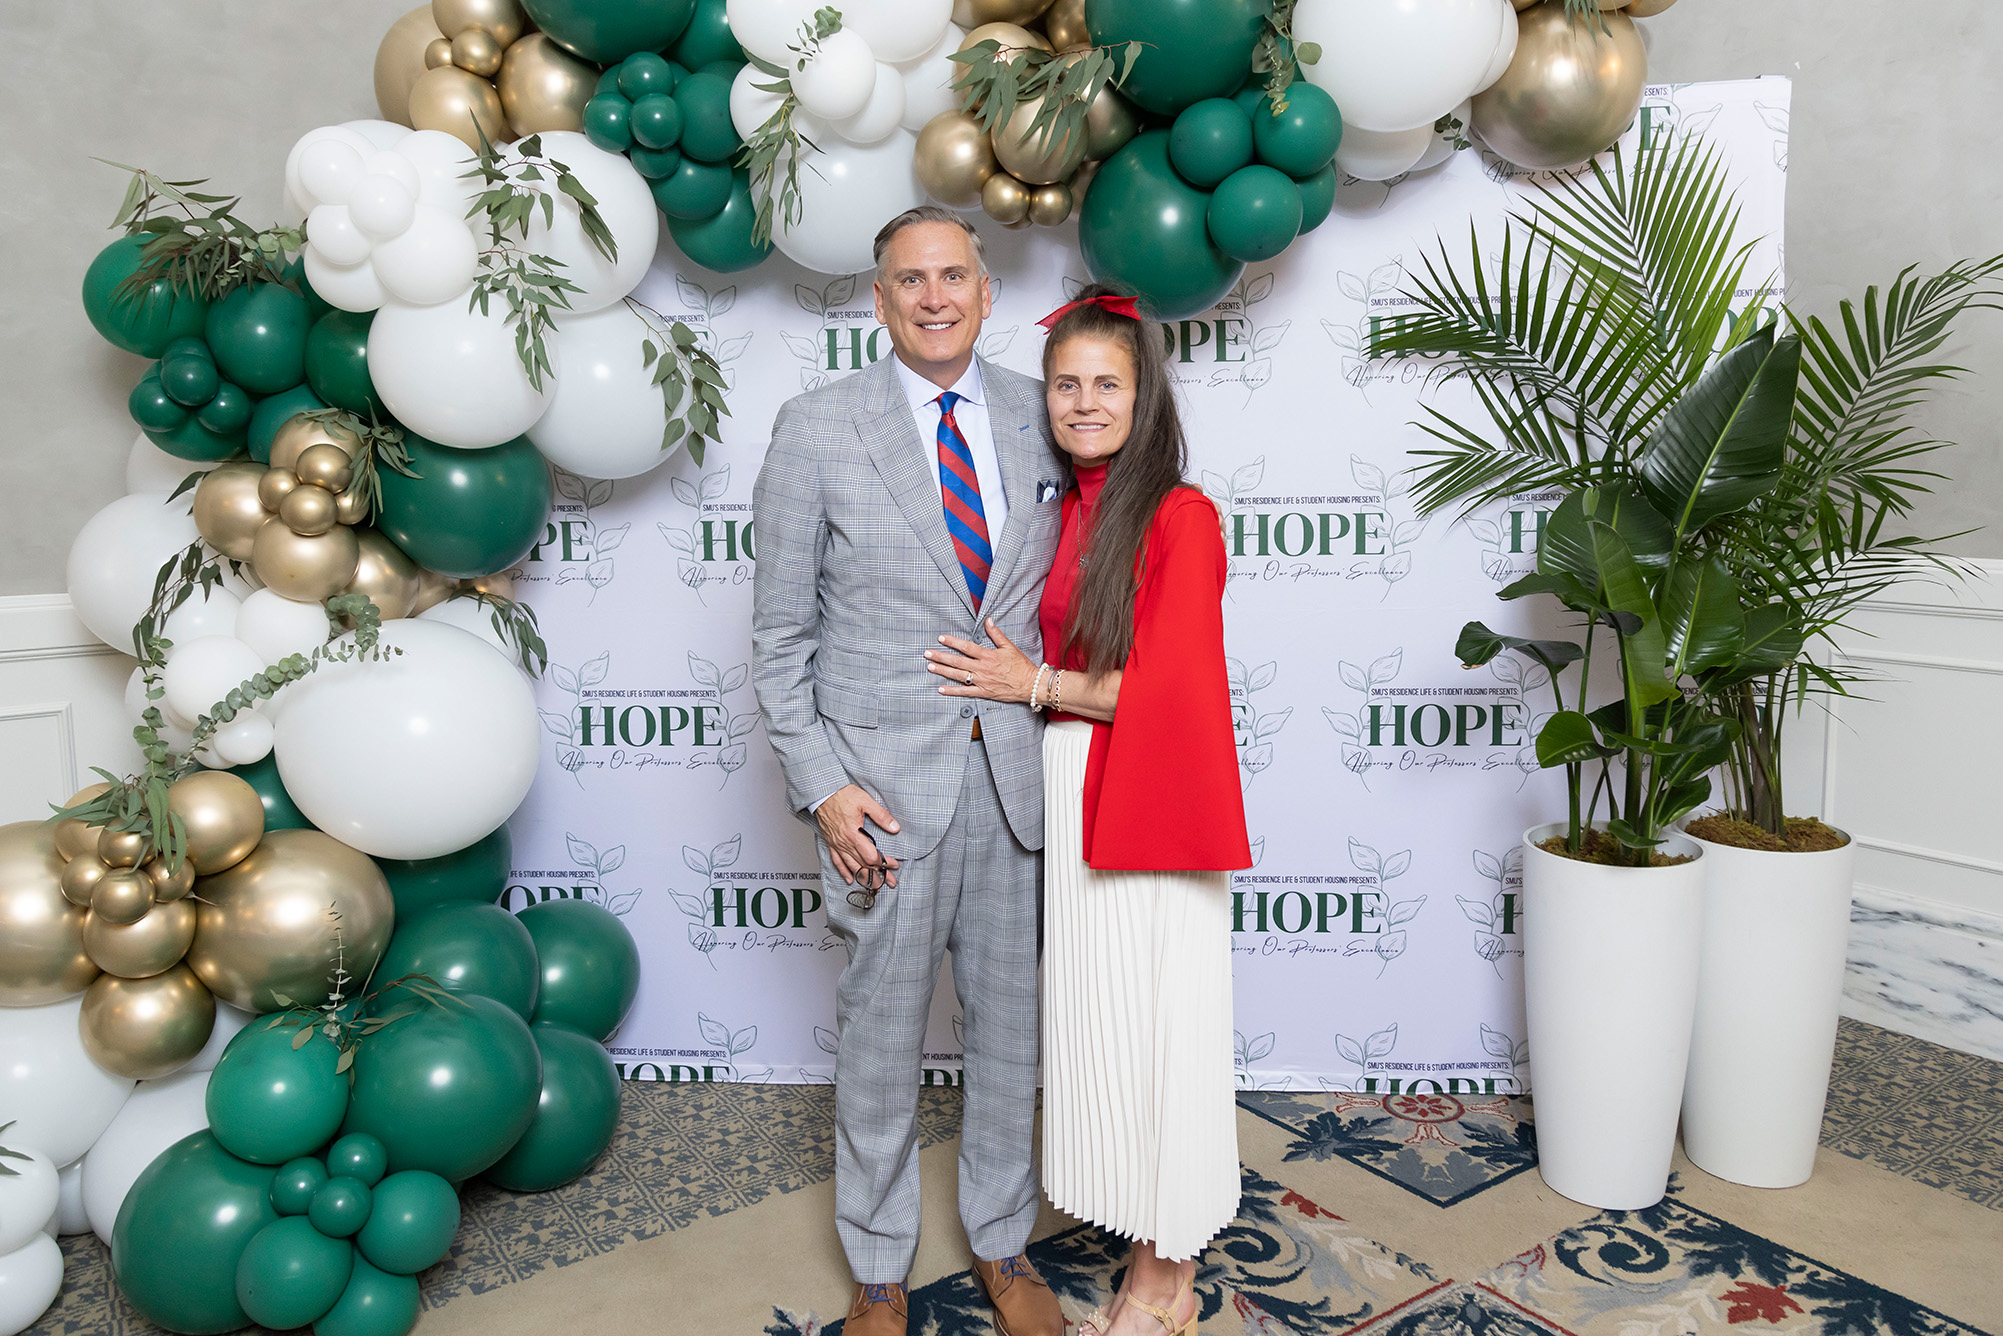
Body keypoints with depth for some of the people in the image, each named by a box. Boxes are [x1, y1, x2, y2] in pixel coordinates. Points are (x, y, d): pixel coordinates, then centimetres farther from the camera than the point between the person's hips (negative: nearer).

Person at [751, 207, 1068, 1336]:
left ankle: (1003, 1242, 37)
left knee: (1012, 1020, 15)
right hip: (884, 778, -3)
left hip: (1016, 772, 3)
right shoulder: (817, 429, -3)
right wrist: (821, 786, -10)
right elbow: (783, 630, -3)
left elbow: (1060, 597, 11)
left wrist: (1057, 720, 3)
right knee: (882, 1031, 10)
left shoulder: (1038, 419, 5)